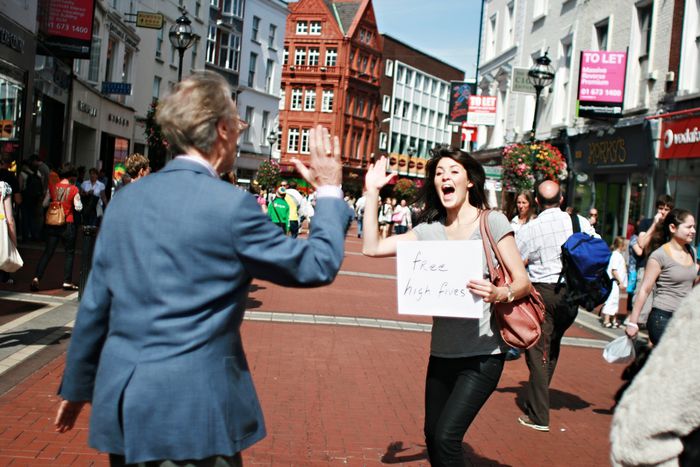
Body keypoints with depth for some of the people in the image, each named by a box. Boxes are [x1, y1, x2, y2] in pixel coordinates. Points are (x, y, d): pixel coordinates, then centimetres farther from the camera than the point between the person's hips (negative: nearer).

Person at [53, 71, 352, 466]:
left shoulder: (126, 200, 2)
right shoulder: (231, 205, -16)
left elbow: (94, 304, 8)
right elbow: (319, 266, -6)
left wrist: (78, 386, 20)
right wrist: (330, 192, 7)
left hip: (119, 402, 6)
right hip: (191, 410, -6)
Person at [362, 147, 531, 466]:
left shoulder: (492, 222, -7)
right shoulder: (430, 229, 5)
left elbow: (523, 282, -8)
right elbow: (372, 247, -1)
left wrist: (499, 294, -29)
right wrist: (372, 191, -1)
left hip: (482, 353, -5)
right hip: (442, 352, 5)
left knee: (446, 436, -14)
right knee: (432, 436, 14)